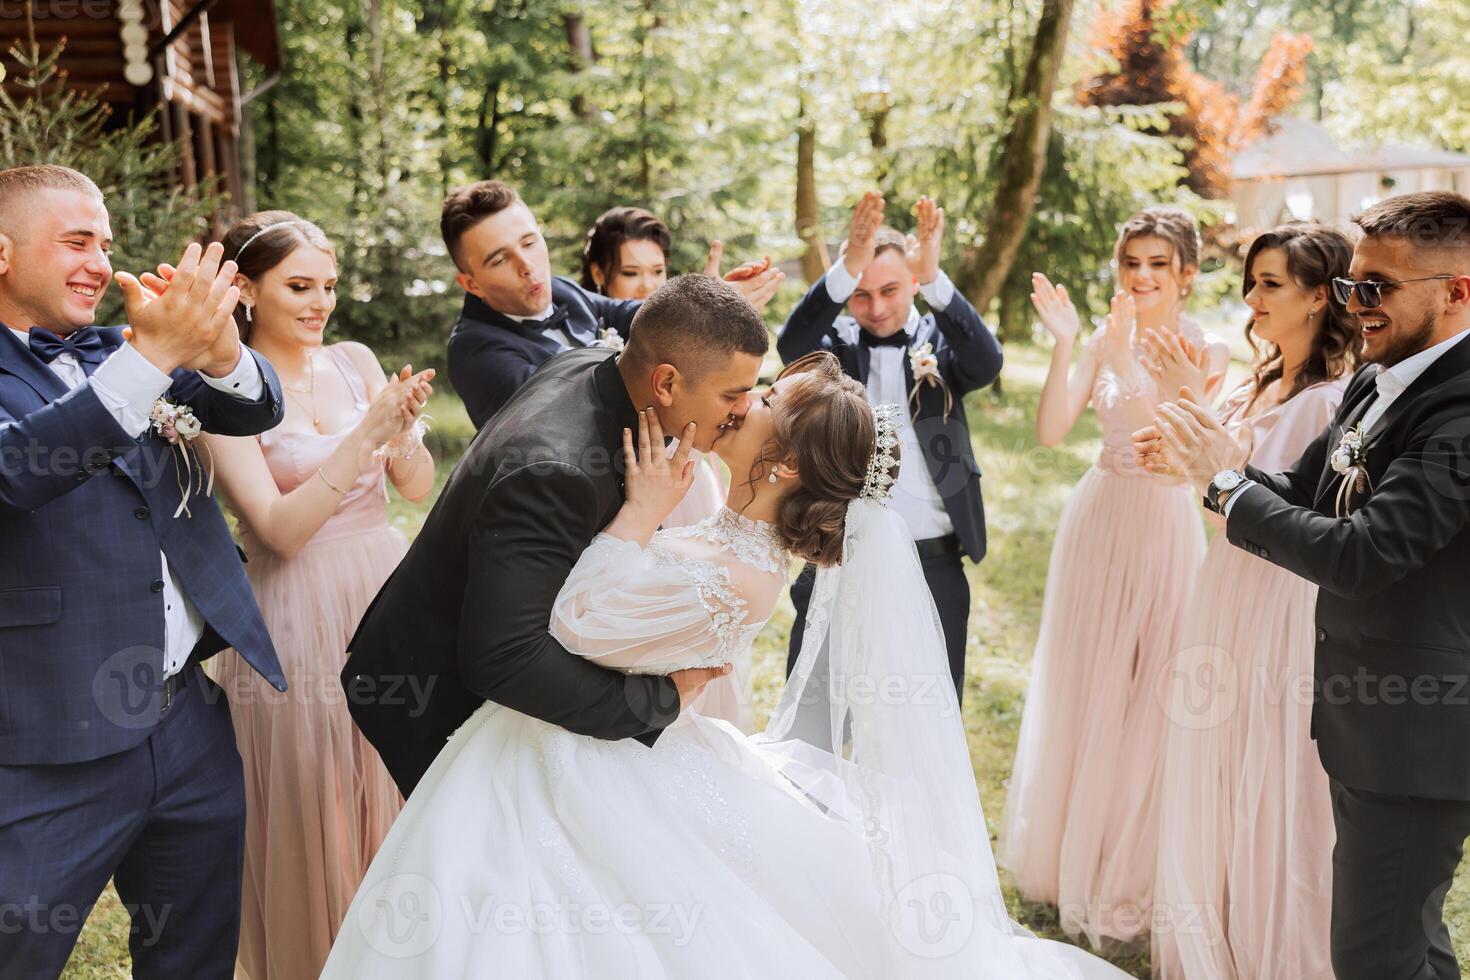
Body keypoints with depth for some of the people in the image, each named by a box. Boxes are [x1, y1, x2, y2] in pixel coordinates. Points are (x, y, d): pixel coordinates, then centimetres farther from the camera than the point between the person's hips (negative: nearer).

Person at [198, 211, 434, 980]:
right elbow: (279, 528, -17)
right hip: (300, 622, -5)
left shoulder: (355, 363, 5)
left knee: (405, 809, 16)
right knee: (314, 826, 7)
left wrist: (402, 429, -17)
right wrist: (366, 434, -25)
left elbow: (418, 486, 3)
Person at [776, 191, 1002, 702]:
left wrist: (934, 279, -35)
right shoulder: (835, 344, 1)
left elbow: (987, 362, -20)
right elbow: (791, 346, -21)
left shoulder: (940, 339, 1)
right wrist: (847, 268, -36)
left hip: (933, 567, 0)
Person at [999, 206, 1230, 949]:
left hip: (1164, 529, -2)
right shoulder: (1102, 342, 1)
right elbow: (1051, 431, -10)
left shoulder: (1205, 352, -6)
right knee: (1080, 689, 12)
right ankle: (1066, 855, 33)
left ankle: (1125, 881, 26)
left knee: (1144, 701, 6)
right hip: (1097, 522, 2)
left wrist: (1126, 356, -29)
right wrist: (1065, 344, -20)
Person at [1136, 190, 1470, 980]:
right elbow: (1303, 493, 10)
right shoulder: (1374, 384, 5)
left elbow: (1360, 554, -29)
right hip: (1366, 722, 9)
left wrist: (1223, 479, -19)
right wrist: (1205, 464, -8)